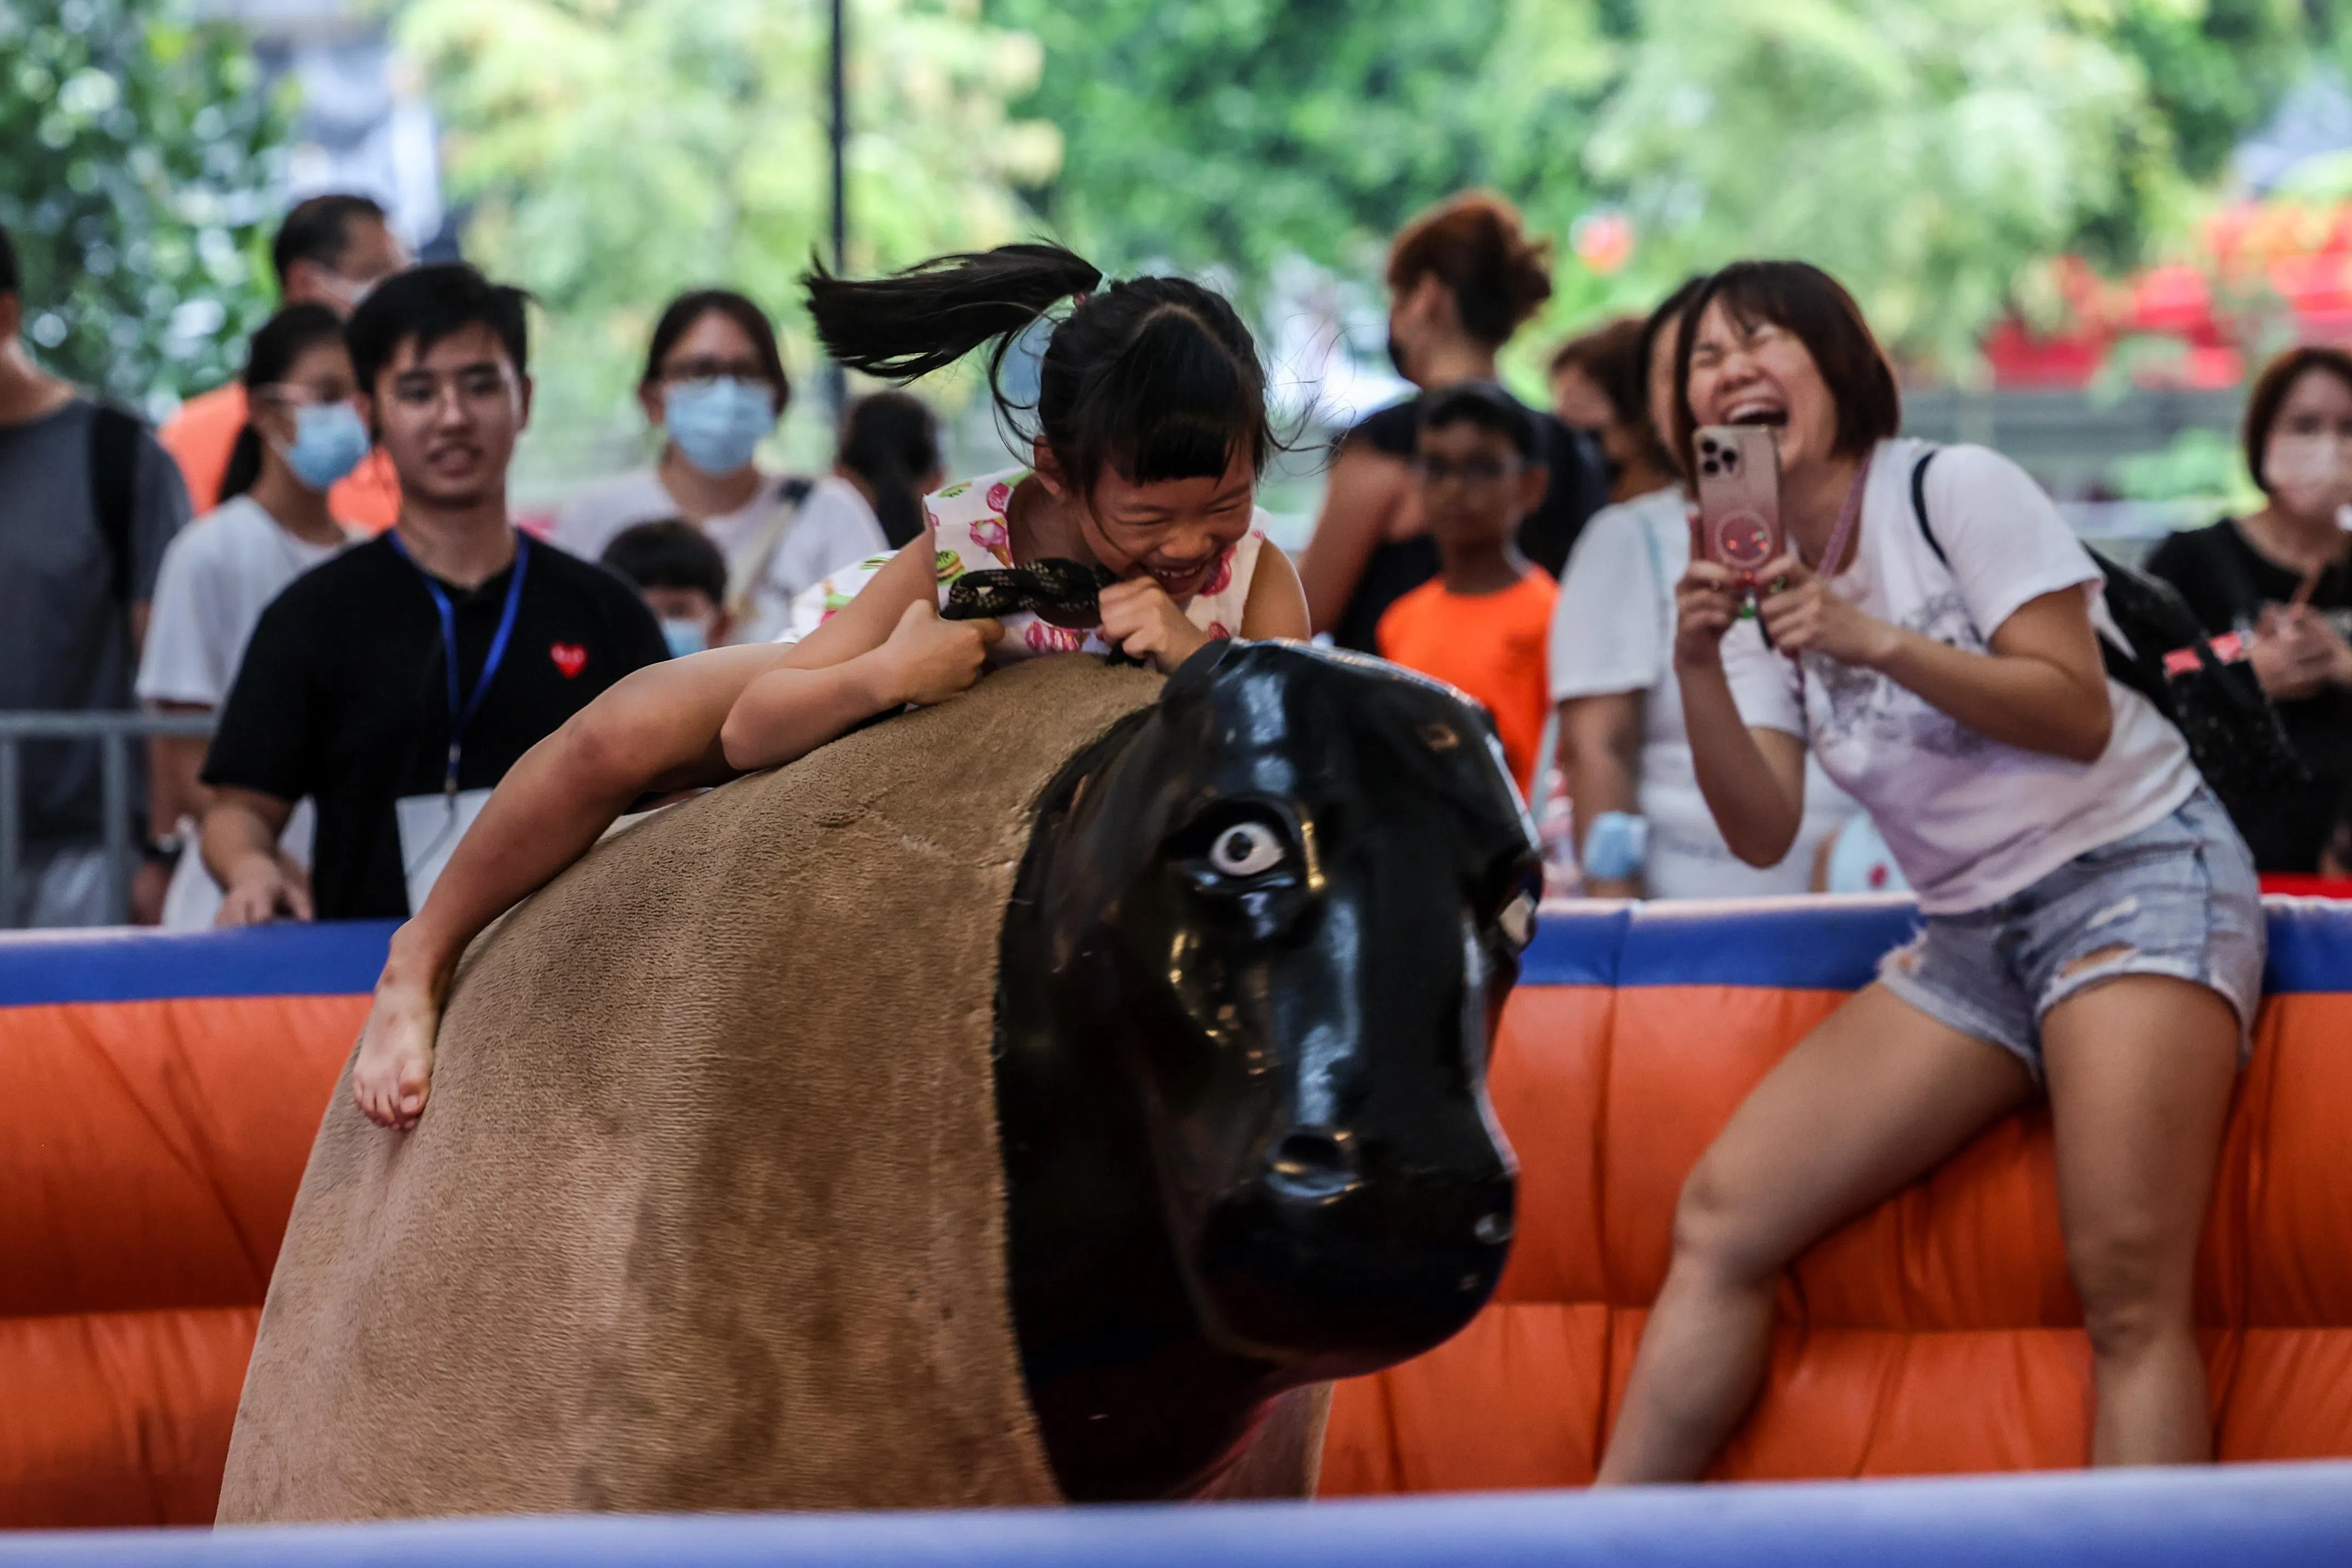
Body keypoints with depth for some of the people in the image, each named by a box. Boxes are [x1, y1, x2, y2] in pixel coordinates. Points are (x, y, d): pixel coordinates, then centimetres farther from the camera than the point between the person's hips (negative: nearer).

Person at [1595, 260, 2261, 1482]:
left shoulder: (1955, 490, -5)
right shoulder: (1760, 588, 10)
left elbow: (2079, 715, -13)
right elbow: (1763, 834, 0)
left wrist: (1876, 641, -22)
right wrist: (1699, 669, -16)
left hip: (2135, 872, -6)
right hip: (1970, 936, 6)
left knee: (2129, 1290, -21)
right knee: (1722, 1217, -5)